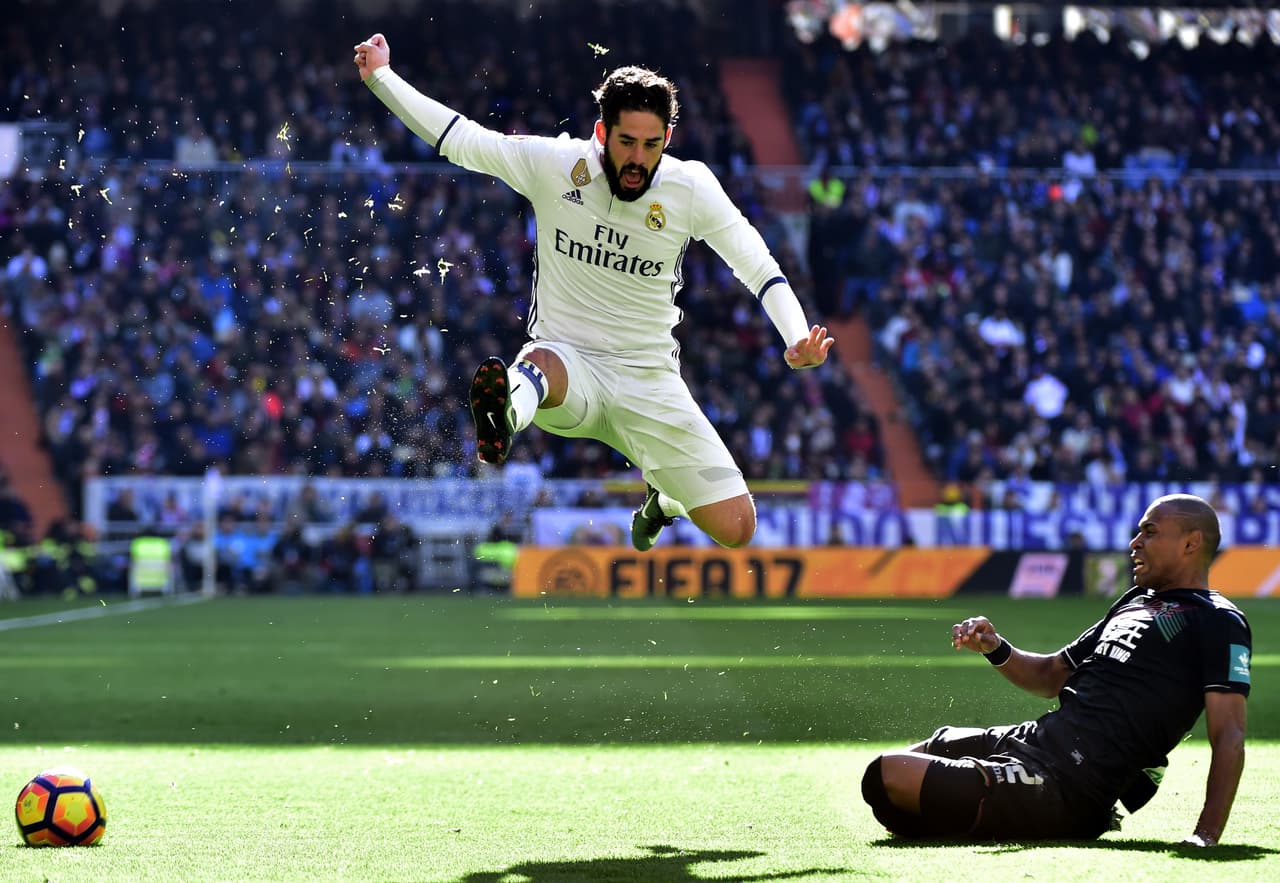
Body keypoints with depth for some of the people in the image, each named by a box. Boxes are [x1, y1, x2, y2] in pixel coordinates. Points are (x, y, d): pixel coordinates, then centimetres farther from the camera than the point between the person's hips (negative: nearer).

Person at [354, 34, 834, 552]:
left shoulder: (691, 186, -5)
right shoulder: (553, 164, -6)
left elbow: (758, 266, -2)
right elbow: (456, 137, 1)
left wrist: (797, 338, -17)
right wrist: (380, 76, -4)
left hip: (648, 382, 2)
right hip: (565, 358, -2)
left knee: (736, 530, -4)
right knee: (537, 368, -41)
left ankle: (661, 498, 30)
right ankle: (508, 410, -77)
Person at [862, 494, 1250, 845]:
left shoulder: (1218, 623, -8)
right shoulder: (1134, 601, 21)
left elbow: (1229, 736, -17)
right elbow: (1052, 676, 29)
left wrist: (1205, 837, -30)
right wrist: (996, 649, 7)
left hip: (1063, 793, -11)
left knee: (888, 776, -20)